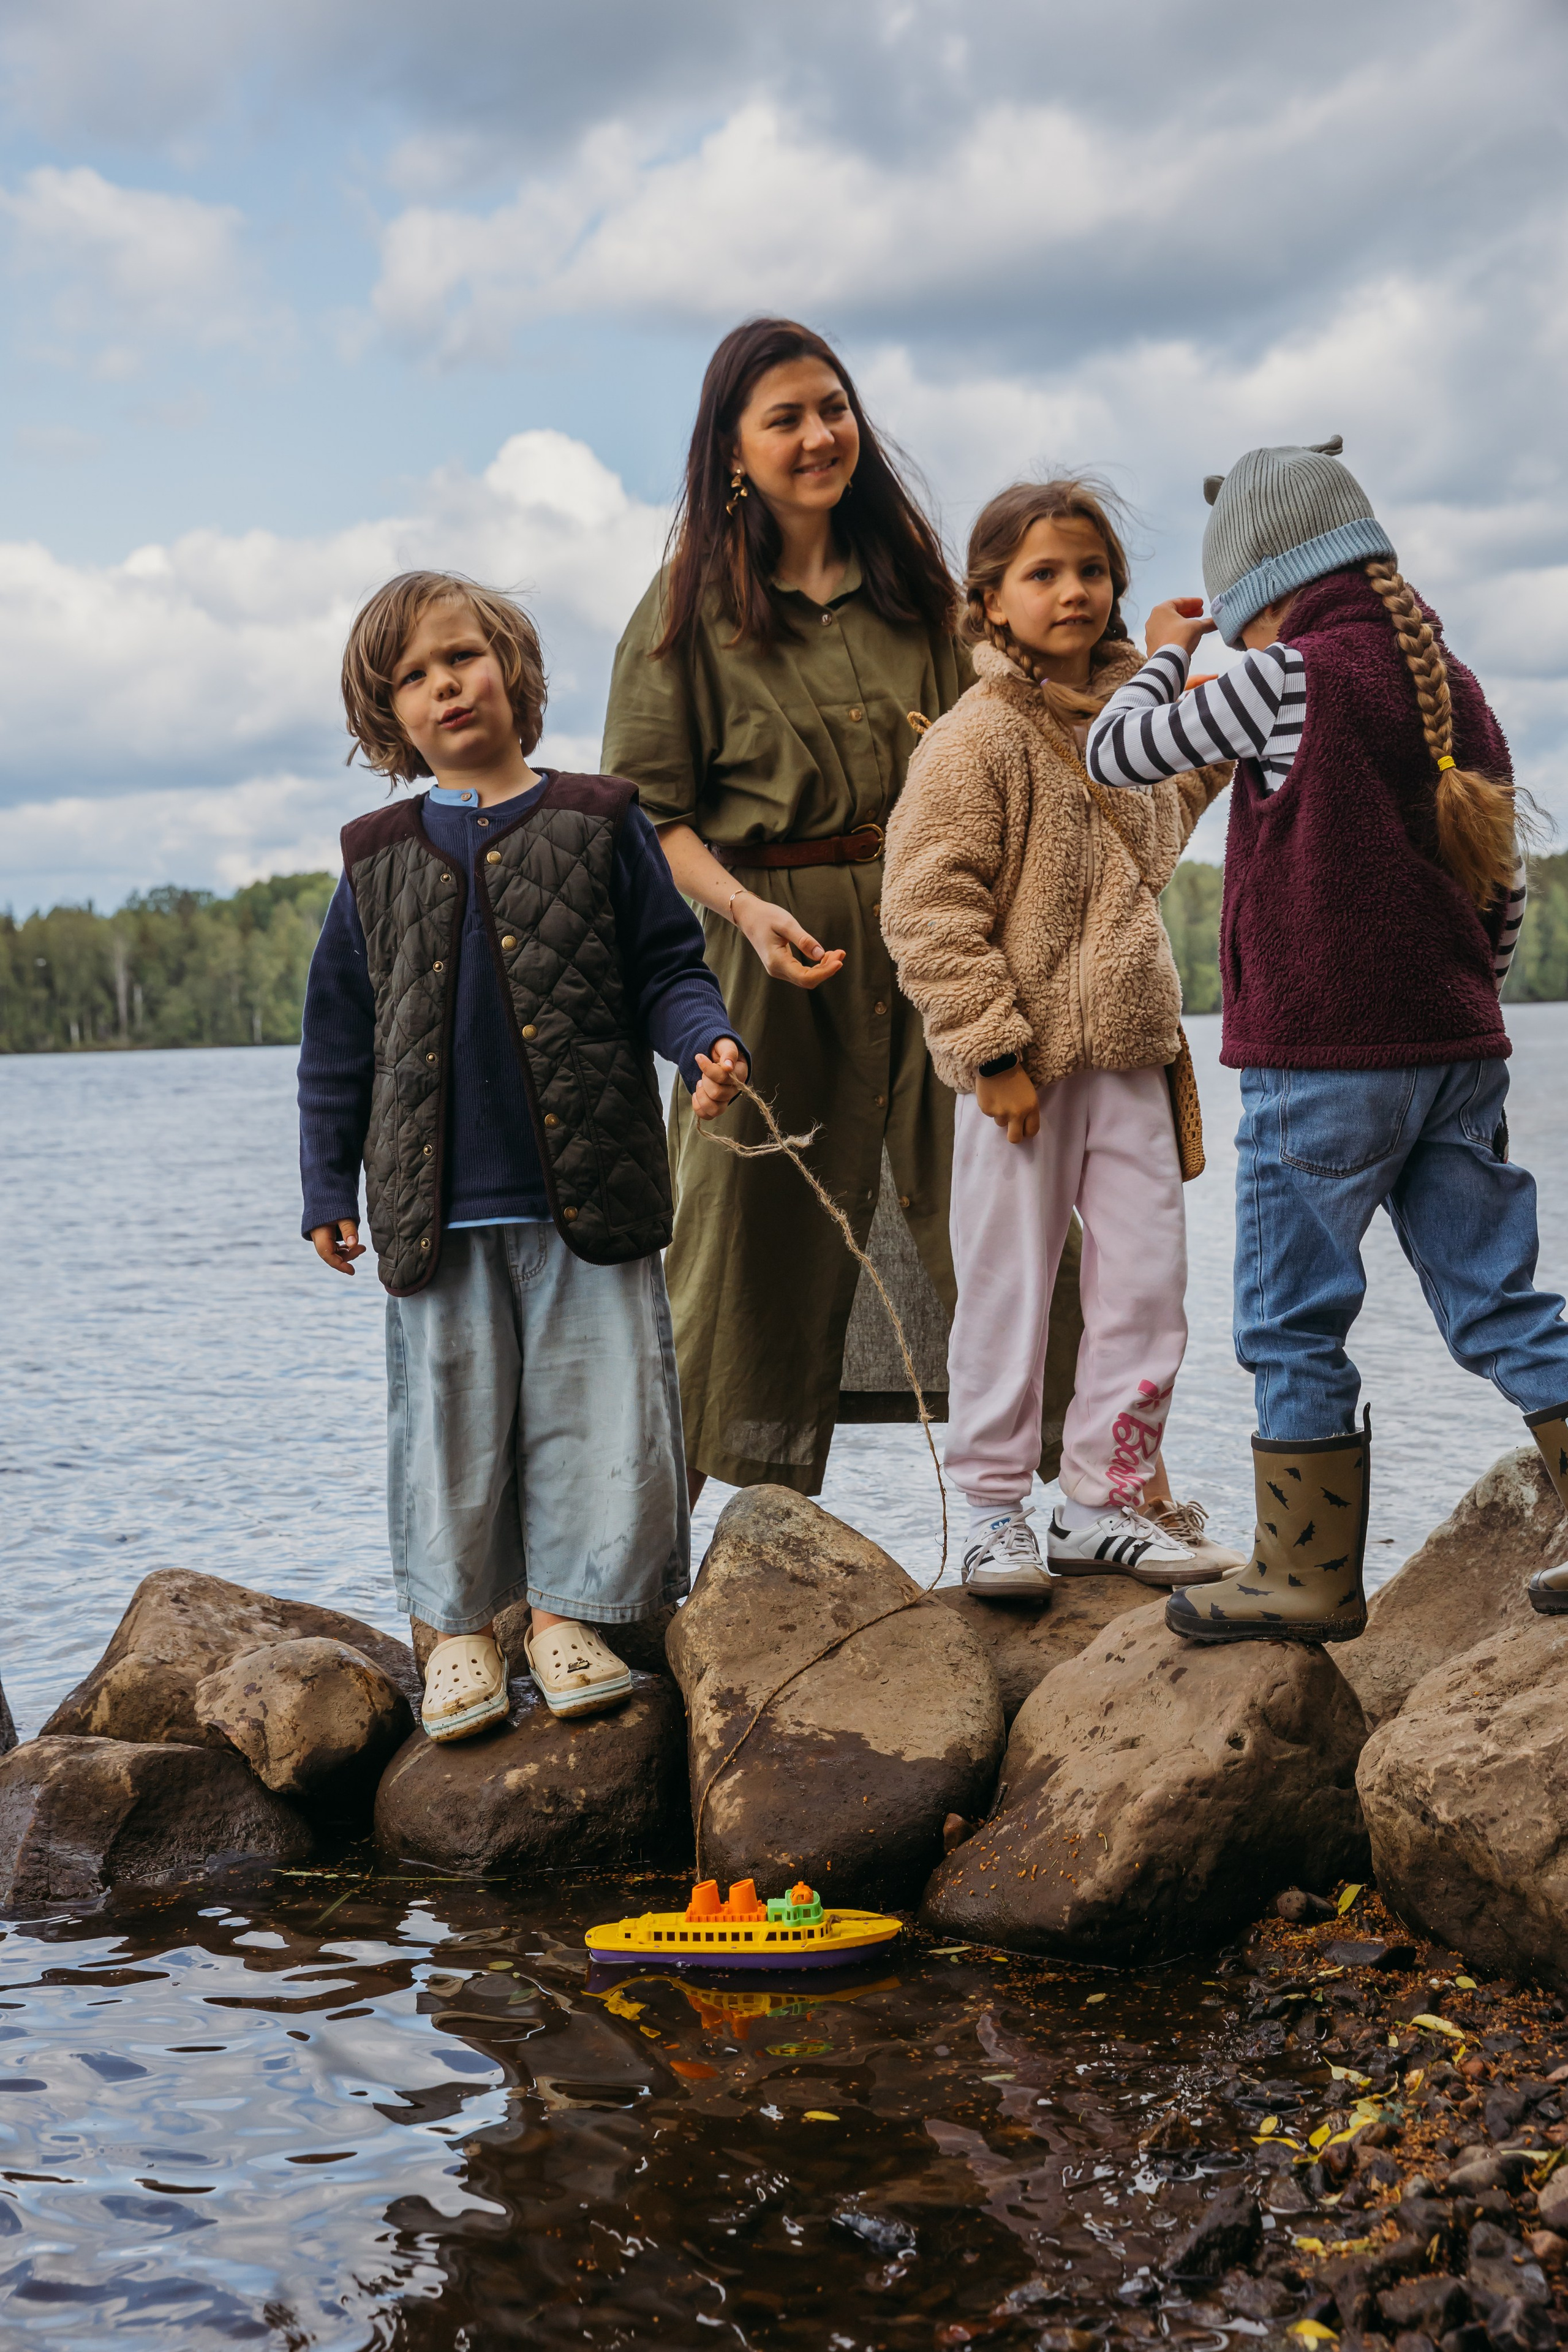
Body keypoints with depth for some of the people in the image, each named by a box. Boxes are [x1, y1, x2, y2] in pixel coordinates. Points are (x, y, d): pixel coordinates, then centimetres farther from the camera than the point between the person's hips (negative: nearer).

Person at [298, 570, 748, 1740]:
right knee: (451, 1414, 6)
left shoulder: (596, 825, 5)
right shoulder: (379, 862, 9)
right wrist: (327, 1186, 11)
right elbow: (340, 1038, 12)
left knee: (594, 1404, 2)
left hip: (587, 1192, -1)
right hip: (437, 1206, 1)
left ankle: (567, 1612, 17)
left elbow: (666, 969, 6)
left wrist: (707, 1043, -15)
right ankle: (458, 1627, 20)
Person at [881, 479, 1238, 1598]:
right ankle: (996, 1512, 14)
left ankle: (1103, 1503, 18)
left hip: (1129, 1051, 7)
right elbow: (928, 908, -13)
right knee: (1009, 1292, 1)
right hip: (1024, 1059, -6)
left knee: (1147, 1283, 6)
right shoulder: (976, 739, -10)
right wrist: (992, 1047, -16)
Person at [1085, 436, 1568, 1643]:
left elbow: (1117, 755, -1)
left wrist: (1164, 654, 17)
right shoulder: (1454, 685, 12)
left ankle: (1311, 1575, 10)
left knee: (1292, 1324, 4)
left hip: (1323, 1058, -7)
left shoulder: (1292, 678, -10)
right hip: (1457, 1049, 7)